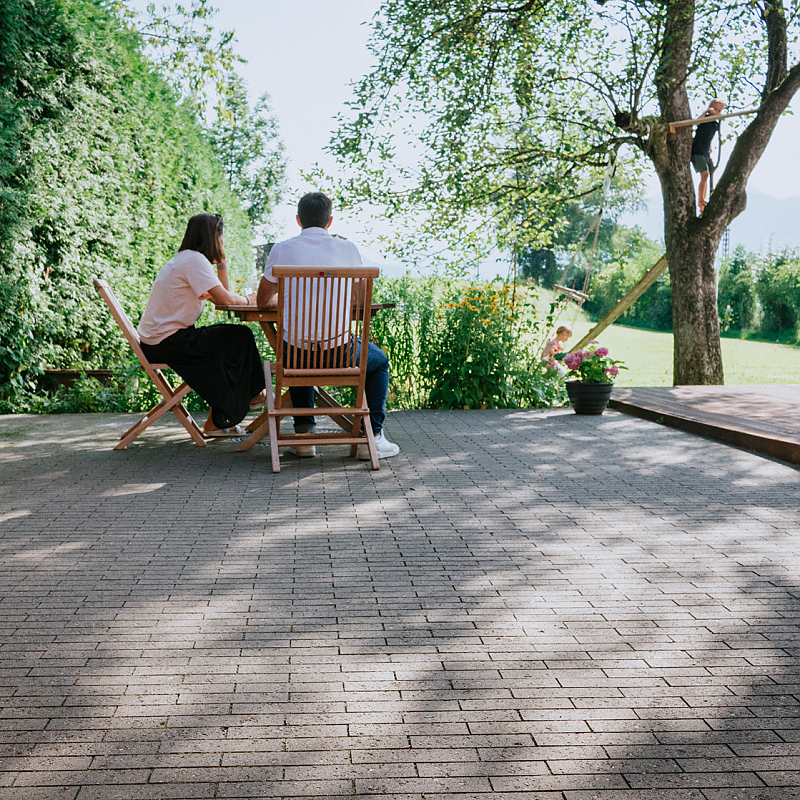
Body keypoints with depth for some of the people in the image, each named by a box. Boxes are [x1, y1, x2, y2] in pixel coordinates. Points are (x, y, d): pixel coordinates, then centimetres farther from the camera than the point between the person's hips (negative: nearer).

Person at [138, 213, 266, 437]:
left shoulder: (185, 258, 17)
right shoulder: (195, 259, -14)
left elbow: (220, 295, 19)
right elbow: (224, 298, -21)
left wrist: (221, 261, 11)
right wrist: (246, 299, -1)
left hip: (156, 339, 10)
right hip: (167, 342, -10)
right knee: (241, 338, -4)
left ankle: (217, 422, 13)